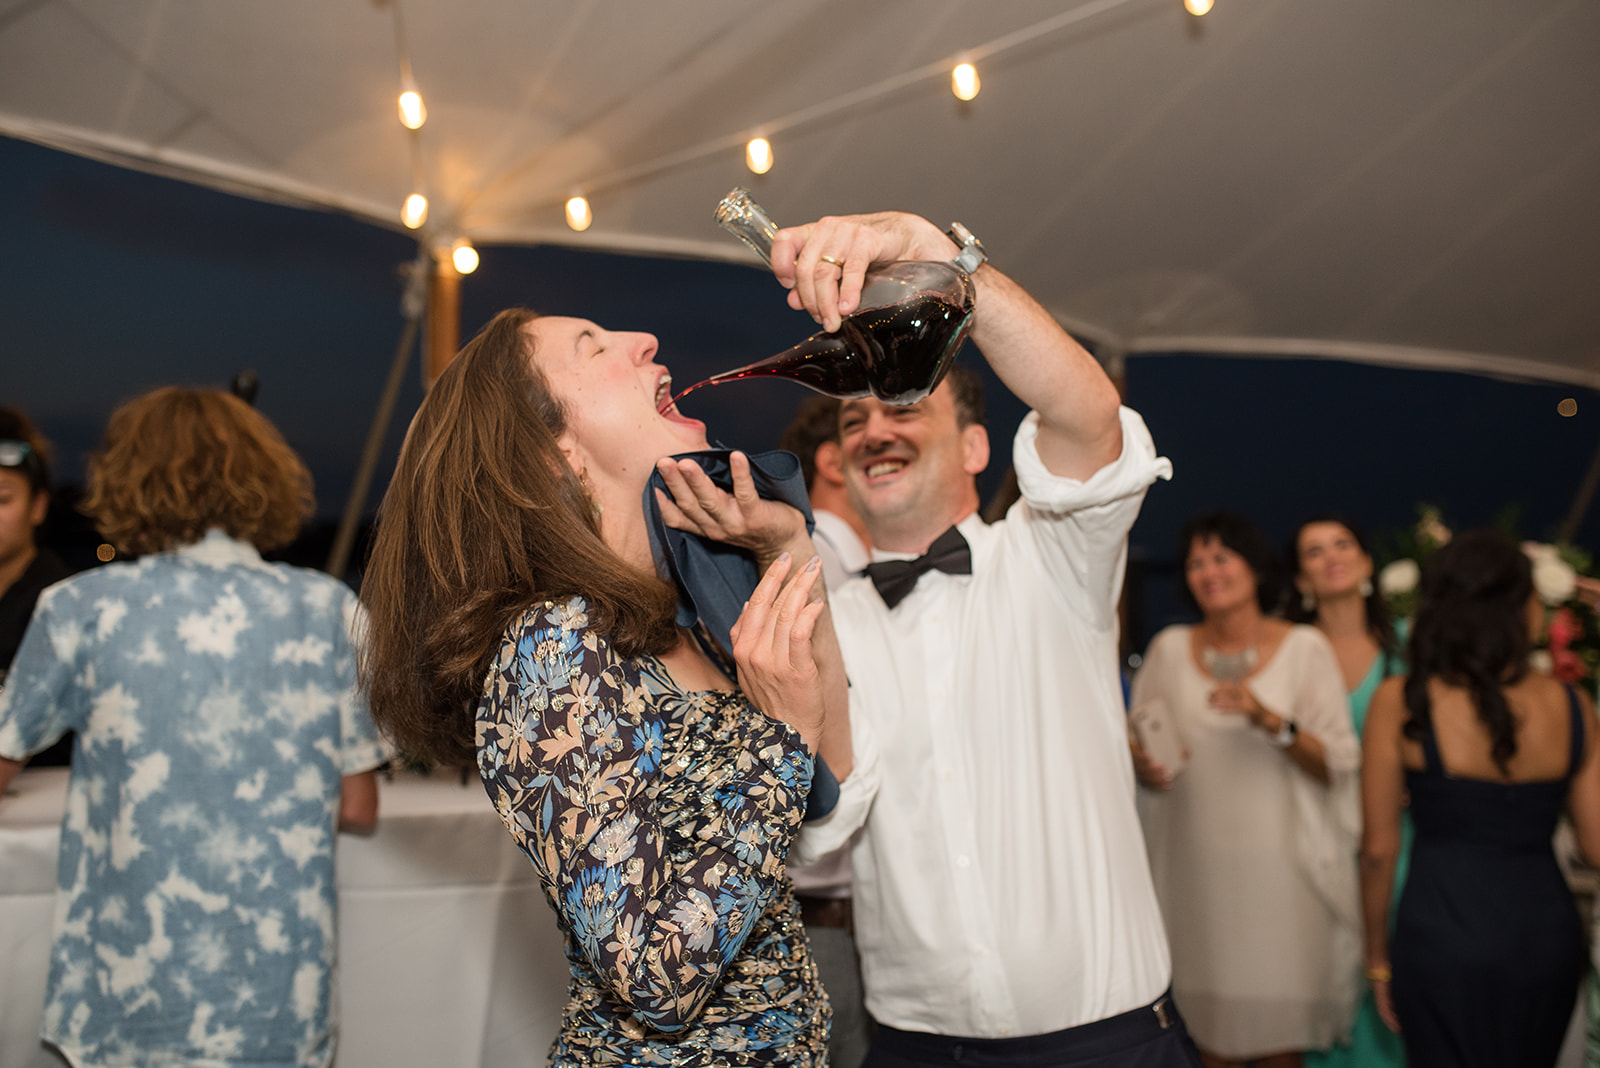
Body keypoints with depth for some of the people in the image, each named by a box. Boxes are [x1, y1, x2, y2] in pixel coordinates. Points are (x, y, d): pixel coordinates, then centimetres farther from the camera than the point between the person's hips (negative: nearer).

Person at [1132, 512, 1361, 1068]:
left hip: (1281, 870, -1)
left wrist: (1270, 720, -17)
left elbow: (1338, 765, -4)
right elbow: (1138, 749, 11)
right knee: (1211, 1021, 5)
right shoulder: (1170, 649, 6)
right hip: (1198, 869, 2)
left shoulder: (1305, 648, 1)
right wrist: (1144, 769, -11)